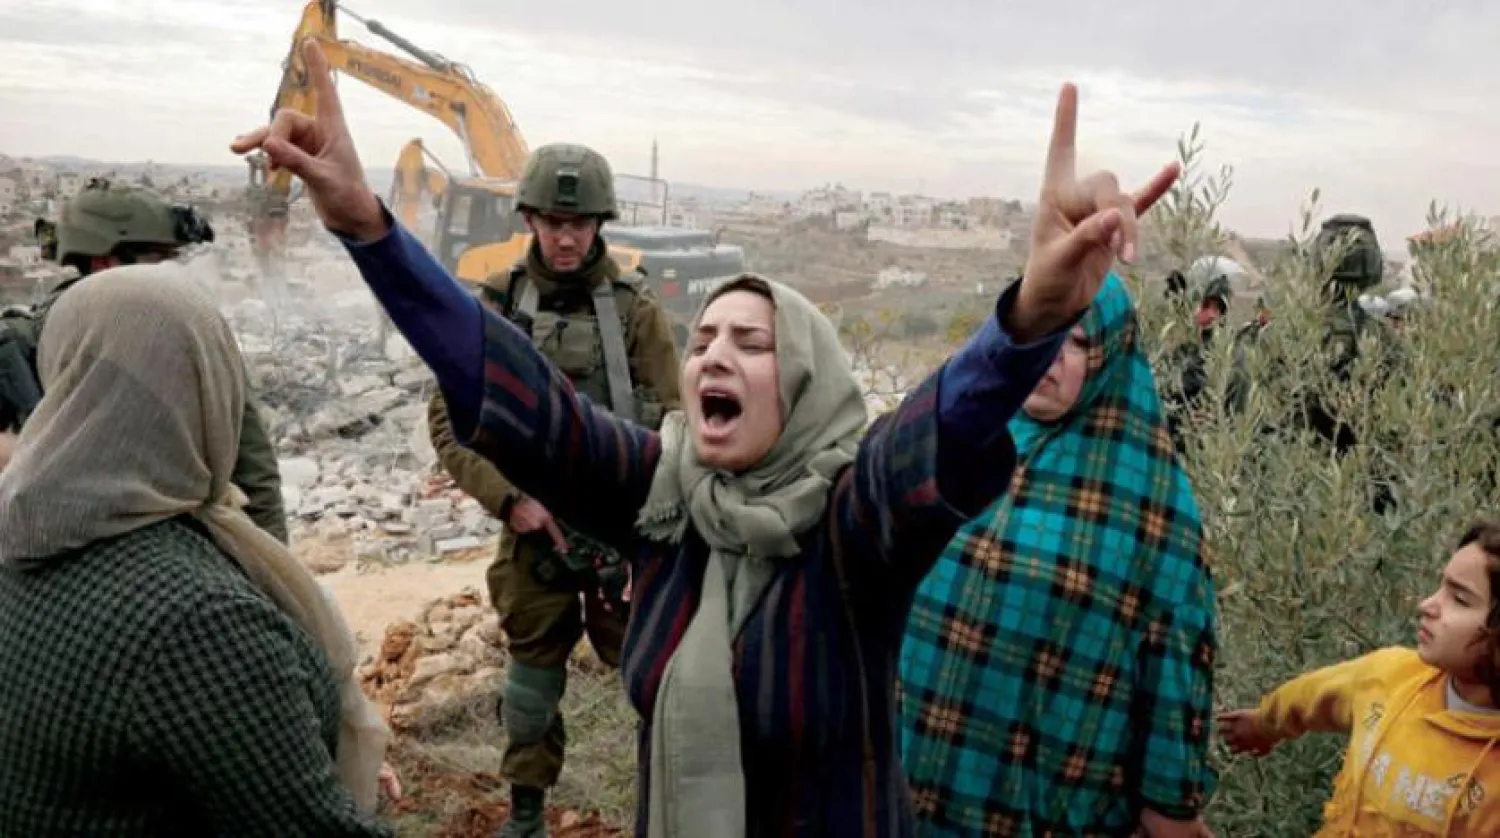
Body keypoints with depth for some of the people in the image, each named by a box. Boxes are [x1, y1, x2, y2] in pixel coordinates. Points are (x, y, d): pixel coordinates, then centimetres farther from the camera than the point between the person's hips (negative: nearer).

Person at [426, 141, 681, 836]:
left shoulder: (636, 309, -3)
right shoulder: (494, 305, 0)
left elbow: (670, 422, -4)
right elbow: (448, 417, -1)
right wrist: (509, 496, -12)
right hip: (533, 528, 2)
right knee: (532, 671, 15)